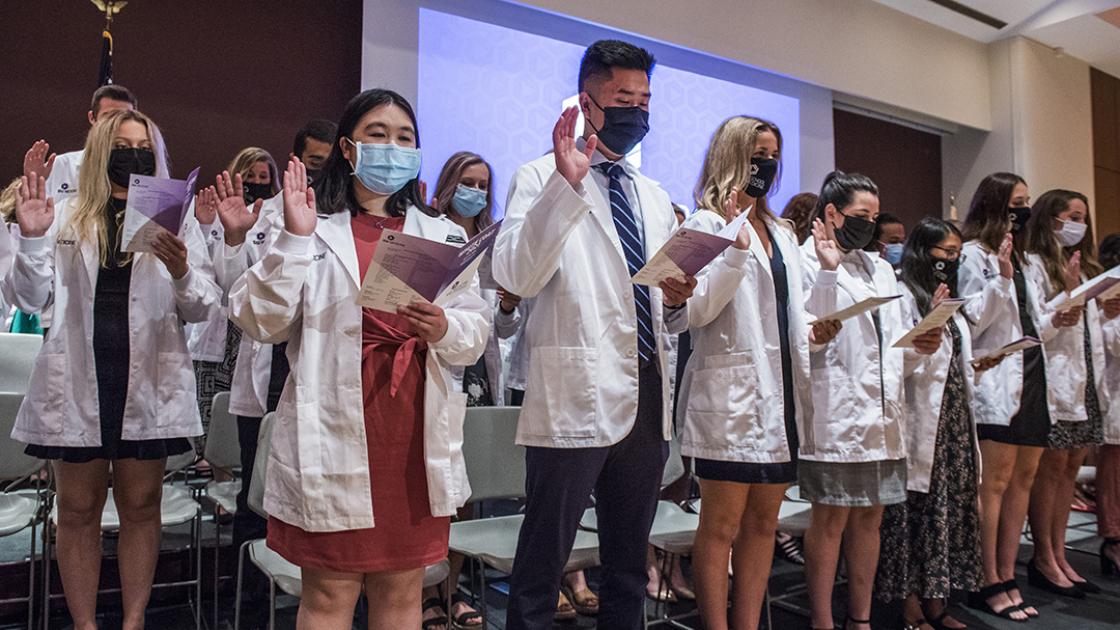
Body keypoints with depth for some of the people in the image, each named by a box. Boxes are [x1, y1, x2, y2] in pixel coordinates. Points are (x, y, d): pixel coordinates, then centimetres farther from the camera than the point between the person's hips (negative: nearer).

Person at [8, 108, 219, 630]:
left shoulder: (175, 219, 5)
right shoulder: (67, 219, 8)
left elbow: (204, 308, 0)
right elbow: (30, 300, 3)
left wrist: (181, 272, -21)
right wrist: (32, 239, -13)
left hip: (148, 385, -1)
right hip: (77, 384, 1)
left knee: (141, 506, 8)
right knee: (78, 510, 8)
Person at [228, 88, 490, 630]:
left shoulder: (443, 234, 14)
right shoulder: (314, 227, 5)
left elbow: (477, 333, 8)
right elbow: (260, 322, -3)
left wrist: (443, 328, -13)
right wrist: (294, 239, -12)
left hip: (416, 434, 3)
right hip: (337, 436, -2)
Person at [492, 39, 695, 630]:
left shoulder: (656, 198, 17)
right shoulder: (542, 178, -1)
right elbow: (515, 276, -18)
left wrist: (676, 301, -2)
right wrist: (567, 183, -24)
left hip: (647, 398, 6)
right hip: (575, 398, -6)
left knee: (629, 567, 17)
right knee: (541, 566, 2)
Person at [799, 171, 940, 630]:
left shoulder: (880, 268, 20)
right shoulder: (807, 262, -4)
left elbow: (892, 339, 21)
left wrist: (921, 344, 0)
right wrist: (828, 271, -18)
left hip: (883, 411, 7)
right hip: (837, 411, -7)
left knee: (869, 516, 12)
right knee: (831, 519, -2)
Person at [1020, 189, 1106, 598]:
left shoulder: (1082, 266, 20)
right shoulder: (1033, 264, -6)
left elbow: (1088, 327, 23)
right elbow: (1030, 328, -12)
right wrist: (1067, 294, -20)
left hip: (1085, 381, 8)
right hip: (1054, 380, -8)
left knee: (1070, 468, 9)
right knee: (1051, 466, -4)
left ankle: (1059, 558, 16)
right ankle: (1044, 561, 6)